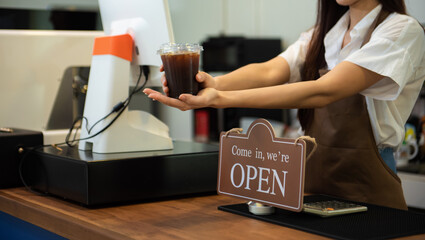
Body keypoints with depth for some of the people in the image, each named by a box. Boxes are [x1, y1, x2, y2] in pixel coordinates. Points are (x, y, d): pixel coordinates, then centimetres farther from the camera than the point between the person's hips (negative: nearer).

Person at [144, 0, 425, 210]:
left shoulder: (402, 30, -10)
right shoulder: (322, 34, 11)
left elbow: (324, 91, -22)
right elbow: (270, 71, -6)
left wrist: (222, 99, -30)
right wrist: (215, 83, -28)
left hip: (366, 192, -4)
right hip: (313, 185, 5)